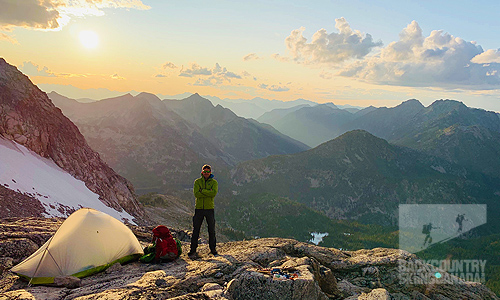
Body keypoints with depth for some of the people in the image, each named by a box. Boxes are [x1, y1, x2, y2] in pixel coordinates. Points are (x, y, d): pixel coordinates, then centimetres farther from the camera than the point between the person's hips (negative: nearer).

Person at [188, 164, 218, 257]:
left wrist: (202, 191, -15)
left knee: (212, 230, 7)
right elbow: (196, 194, -11)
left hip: (209, 208, 0)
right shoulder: (197, 182, 5)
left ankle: (213, 249, 20)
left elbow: (214, 193, -16)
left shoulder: (214, 182, 3)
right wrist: (208, 192, -15)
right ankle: (193, 250, 9)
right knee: (196, 230, 2)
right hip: (199, 208, 0)